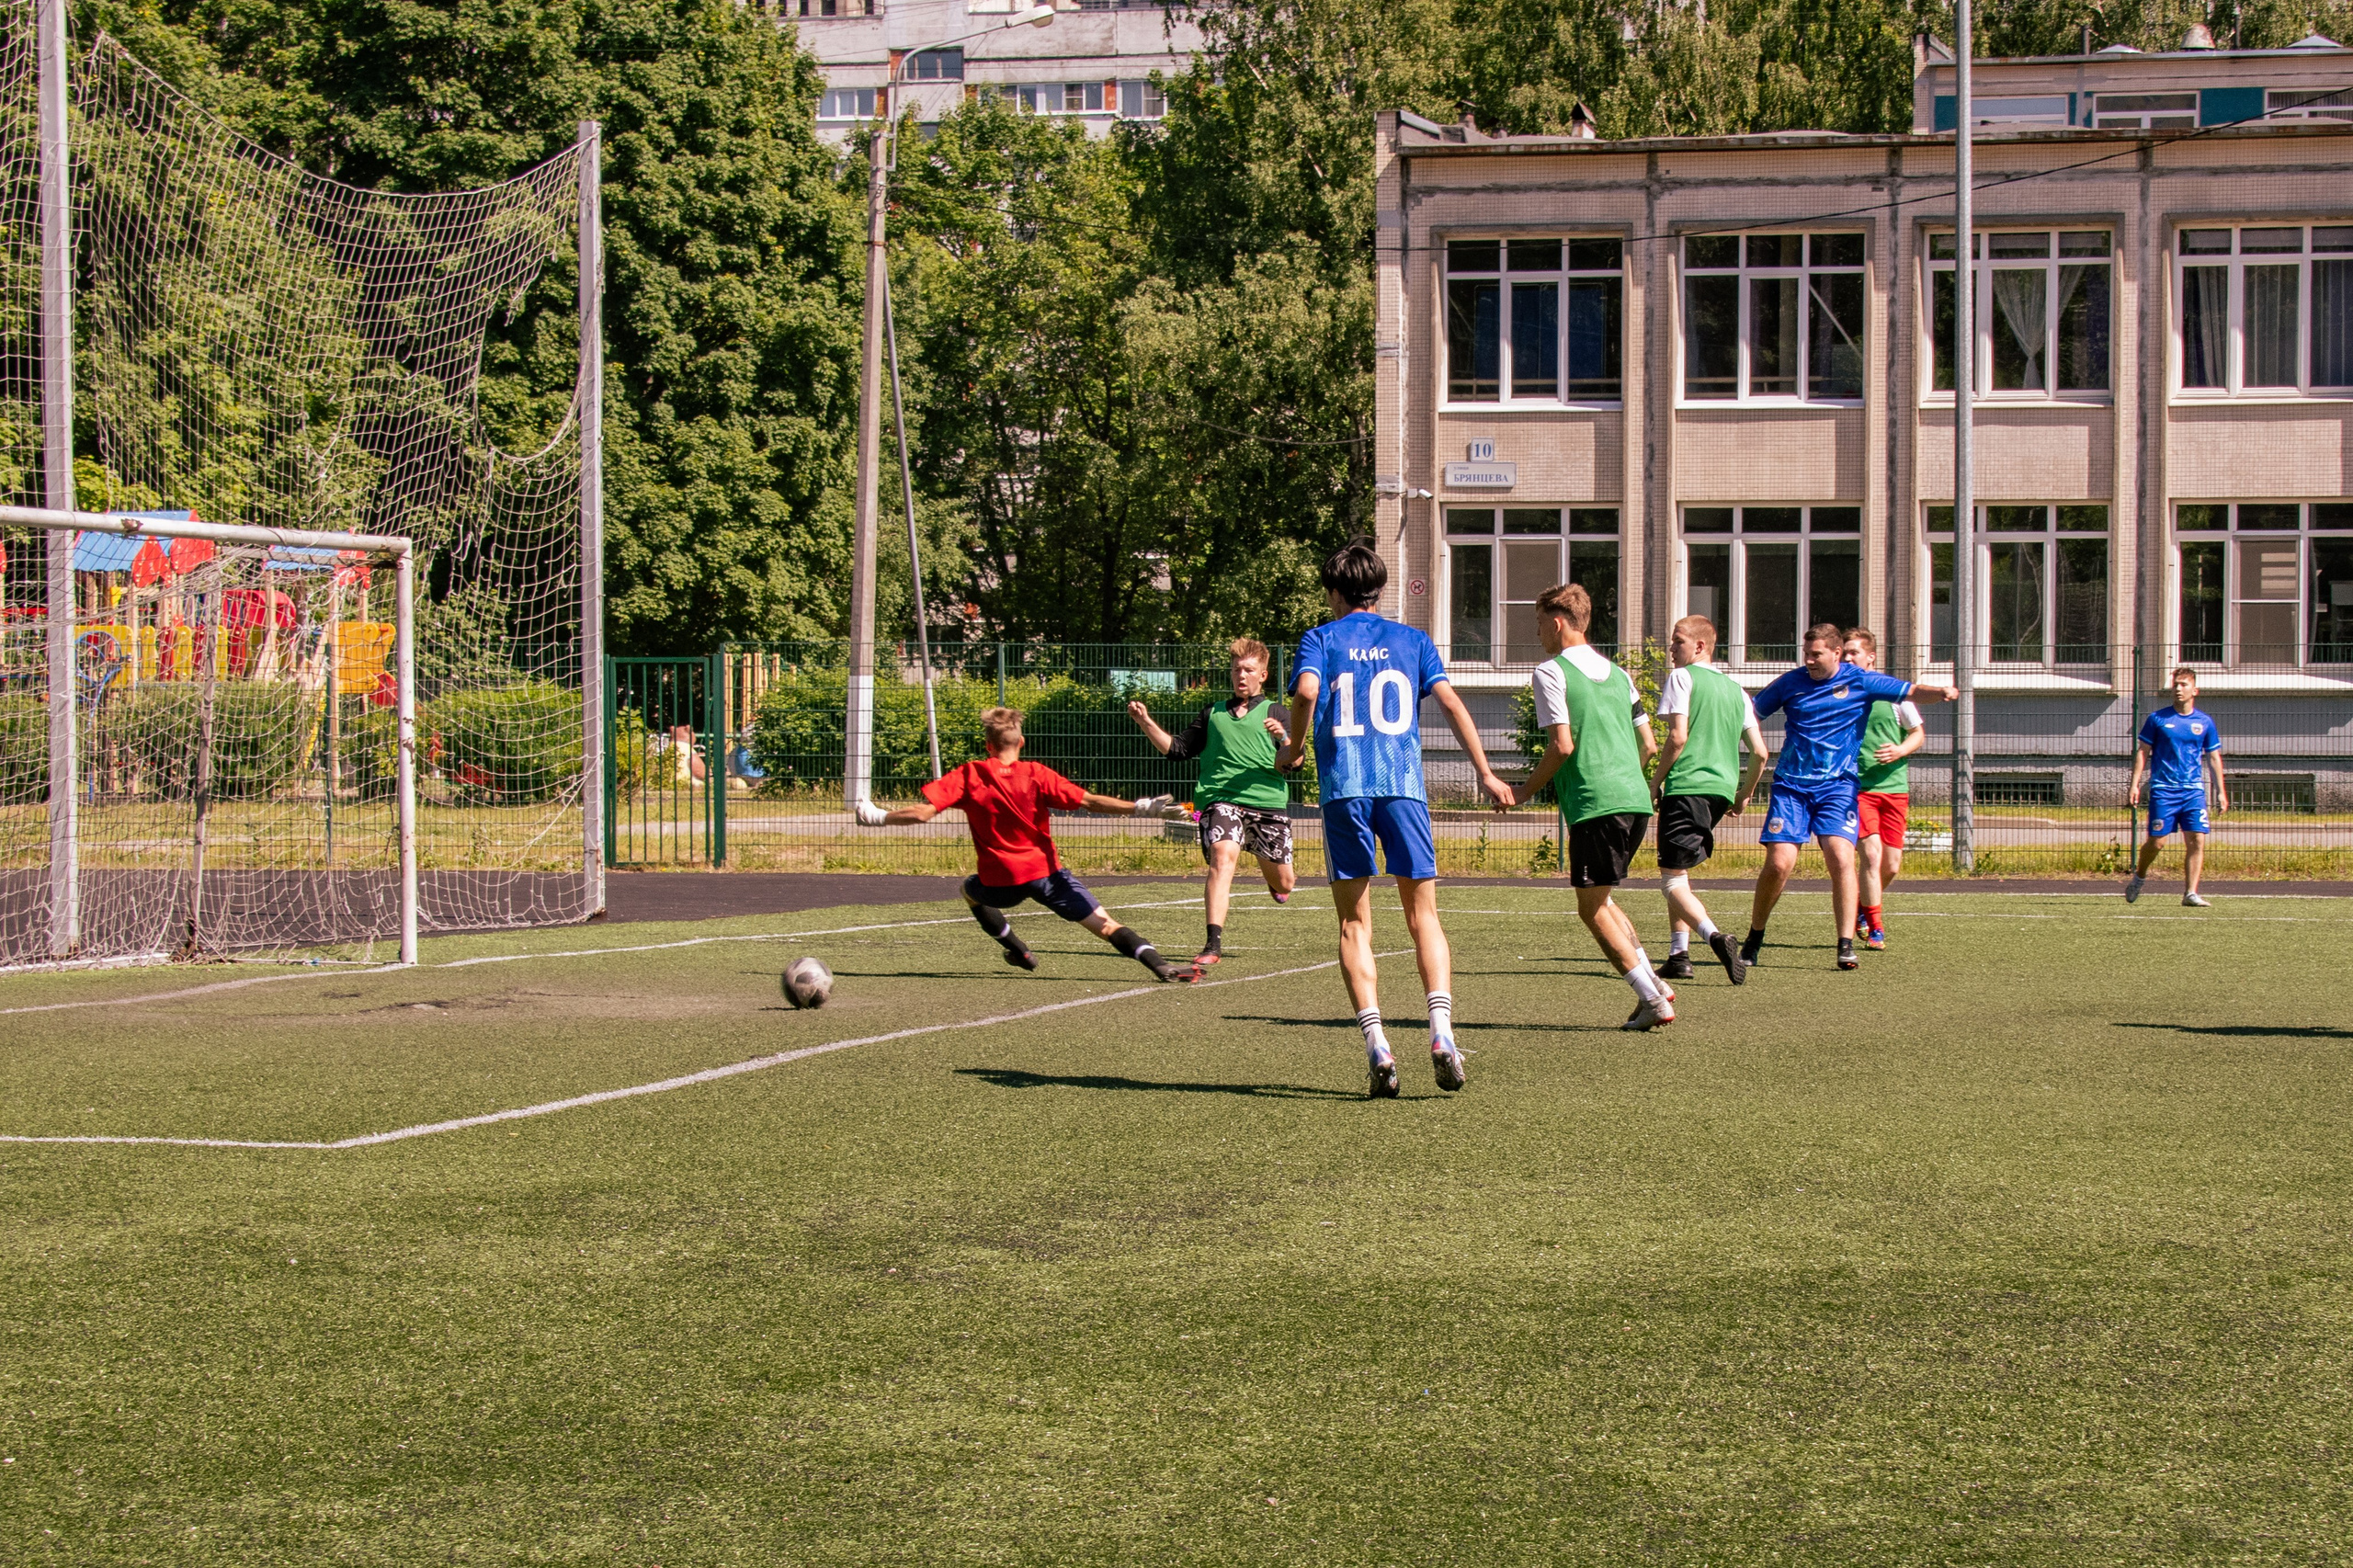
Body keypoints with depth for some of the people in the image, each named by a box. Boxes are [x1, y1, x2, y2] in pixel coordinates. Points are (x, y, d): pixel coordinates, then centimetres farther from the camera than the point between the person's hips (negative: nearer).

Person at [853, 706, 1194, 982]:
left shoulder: (968, 776, -2)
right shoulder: (1036, 774, -4)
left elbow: (923, 812, -9)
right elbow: (1088, 801, -12)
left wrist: (878, 818, 4)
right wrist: (1139, 808, -10)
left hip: (1000, 881, 1)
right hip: (1045, 872, -1)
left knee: (970, 890, 36)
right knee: (1105, 924, -4)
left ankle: (1019, 950, 34)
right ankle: (1159, 964, -24)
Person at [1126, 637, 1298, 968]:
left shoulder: (1274, 714, 10)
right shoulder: (1212, 713, 20)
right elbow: (1177, 749, 20)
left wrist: (1282, 737, -22)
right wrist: (1146, 723, 7)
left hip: (1269, 803, 0)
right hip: (1221, 800, 0)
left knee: (1282, 884, 8)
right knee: (1223, 856, -27)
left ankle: (1272, 872, 49)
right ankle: (1213, 943, -33)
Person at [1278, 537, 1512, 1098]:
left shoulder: (1321, 638, 10)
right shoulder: (1412, 640, 16)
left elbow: (1306, 690, -10)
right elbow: (1450, 701, 5)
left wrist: (1293, 748, 5)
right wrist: (1486, 774, 5)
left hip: (1343, 786, -1)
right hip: (1404, 784, 1)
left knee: (1354, 922, 5)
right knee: (1423, 915, 7)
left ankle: (1376, 1044, -8)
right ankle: (1441, 1029, -13)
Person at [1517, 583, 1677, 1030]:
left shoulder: (1550, 672, -4)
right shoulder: (1617, 673, 18)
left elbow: (1562, 745, -12)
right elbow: (1649, 745, 18)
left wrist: (1526, 791, -1)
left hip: (1594, 804, -8)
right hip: (1636, 798, 8)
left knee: (1592, 908, 1)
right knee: (1601, 899, 21)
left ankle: (1653, 1000, -6)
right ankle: (1653, 984, 9)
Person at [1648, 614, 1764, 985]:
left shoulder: (1681, 677, -1)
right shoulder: (1736, 690, 18)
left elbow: (1678, 737, -11)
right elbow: (1759, 752, 14)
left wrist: (1656, 783, -1)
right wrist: (1744, 796, 26)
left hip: (1687, 785, -7)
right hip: (1722, 788, 7)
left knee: (1673, 879, -6)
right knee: (1679, 871, 20)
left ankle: (1715, 937, -30)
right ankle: (1679, 954, 12)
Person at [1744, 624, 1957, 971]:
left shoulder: (1860, 681, 1)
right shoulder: (1791, 682, 5)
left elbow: (1911, 692, -3)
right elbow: (1751, 714, 15)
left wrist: (1941, 692, -23)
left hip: (1837, 786, -1)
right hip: (1791, 785, 1)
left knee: (1841, 857, -18)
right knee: (1779, 863, -9)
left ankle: (1846, 945, -12)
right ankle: (1754, 939, 11)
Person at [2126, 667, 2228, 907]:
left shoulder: (2204, 723, 7)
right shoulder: (2157, 719, 2)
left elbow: (2214, 758, 13)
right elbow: (2142, 752, 6)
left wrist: (2221, 791, 8)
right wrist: (2135, 784, -2)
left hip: (2194, 791, 2)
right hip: (2163, 790, -2)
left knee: (2197, 840, -9)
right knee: (2156, 842, -3)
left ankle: (2190, 893, -6)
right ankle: (2139, 877, 24)